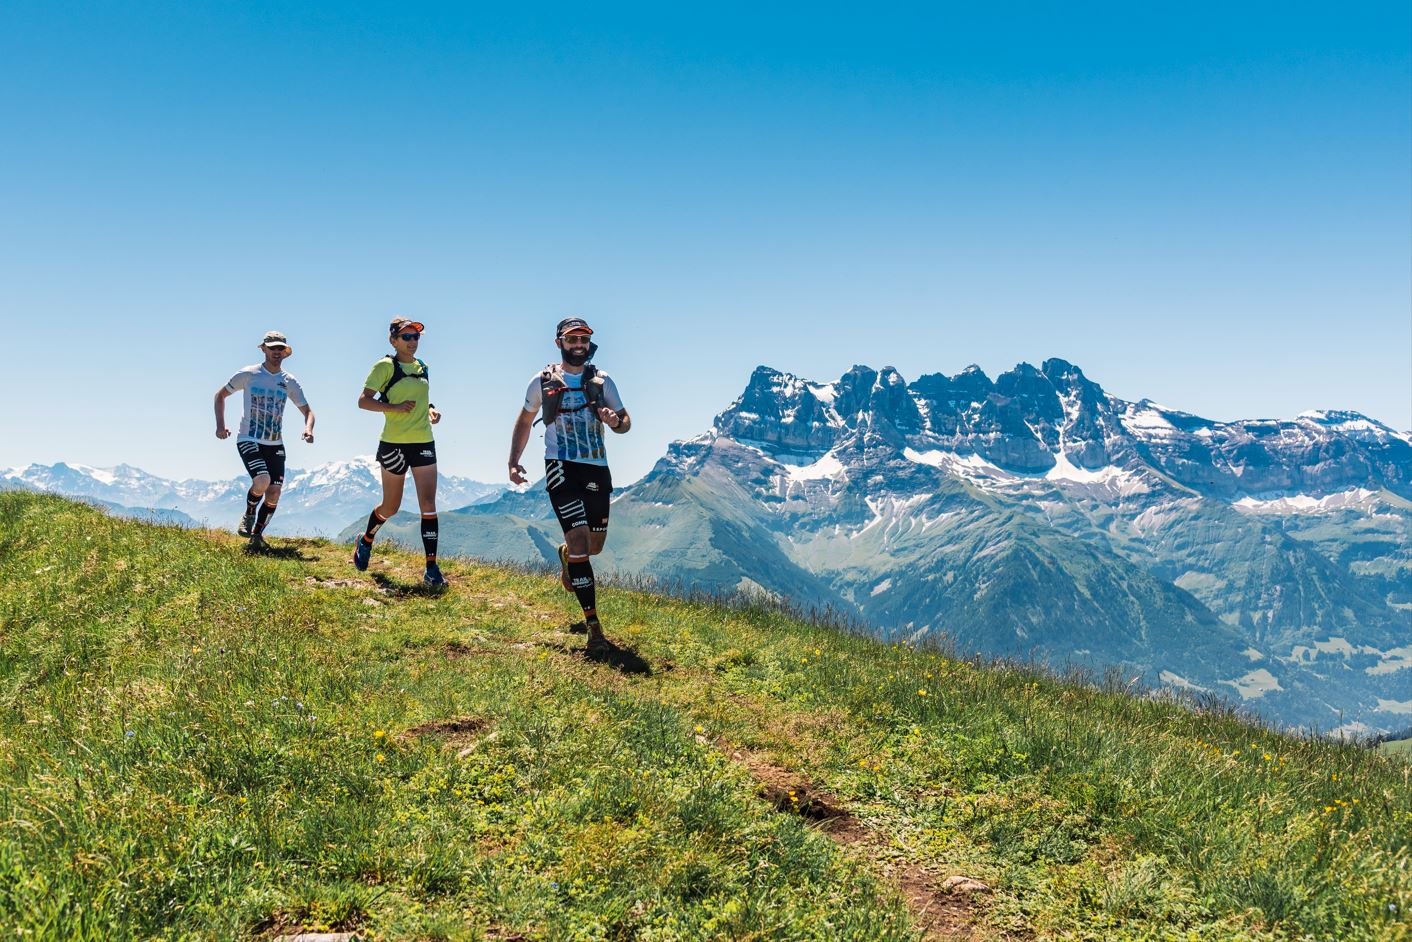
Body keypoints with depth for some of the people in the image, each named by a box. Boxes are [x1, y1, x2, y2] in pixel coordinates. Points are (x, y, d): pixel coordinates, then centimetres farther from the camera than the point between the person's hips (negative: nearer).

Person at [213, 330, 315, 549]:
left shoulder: (290, 382, 6)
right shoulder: (248, 374, -2)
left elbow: (307, 411, 9)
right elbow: (220, 395, 10)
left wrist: (308, 429, -13)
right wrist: (220, 424, -2)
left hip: (275, 445, 4)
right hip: (249, 441, -4)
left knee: (274, 494, -3)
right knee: (262, 481, -25)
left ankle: (257, 533, 18)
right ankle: (249, 514, 5)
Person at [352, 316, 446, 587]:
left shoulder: (422, 367, 13)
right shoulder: (385, 366, -5)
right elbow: (363, 401, -9)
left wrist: (431, 410, 8)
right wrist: (395, 407, -20)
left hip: (423, 443, 4)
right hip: (394, 443, -4)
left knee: (428, 504, -7)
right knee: (391, 506, 9)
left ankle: (432, 569, -7)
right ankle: (365, 541, 41)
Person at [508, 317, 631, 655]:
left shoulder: (602, 381, 8)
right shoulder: (542, 381, 4)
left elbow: (625, 421, 12)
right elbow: (524, 422, 15)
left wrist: (616, 421, -13)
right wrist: (513, 462, 6)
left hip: (597, 469, 3)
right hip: (561, 468, -3)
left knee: (595, 546, 12)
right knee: (580, 541, -16)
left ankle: (566, 553, 52)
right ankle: (593, 627, -14)